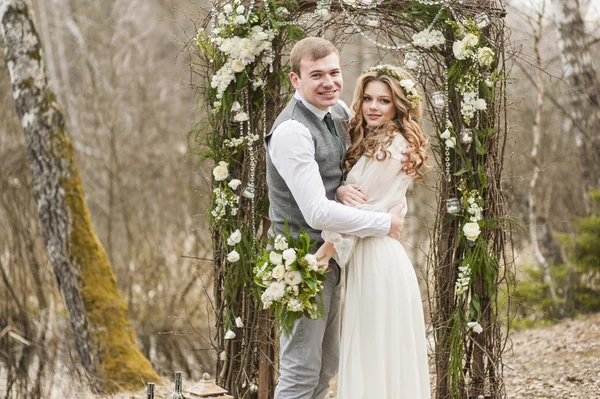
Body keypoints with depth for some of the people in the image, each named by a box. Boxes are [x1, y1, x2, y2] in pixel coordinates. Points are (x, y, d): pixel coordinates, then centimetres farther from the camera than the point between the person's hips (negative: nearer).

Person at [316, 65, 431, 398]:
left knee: (375, 358, -3)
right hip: (370, 256, 10)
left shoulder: (389, 147, -14)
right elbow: (365, 201, 14)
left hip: (377, 258, -10)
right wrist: (344, 191, -4)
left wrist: (331, 243, -8)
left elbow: (363, 209, -14)